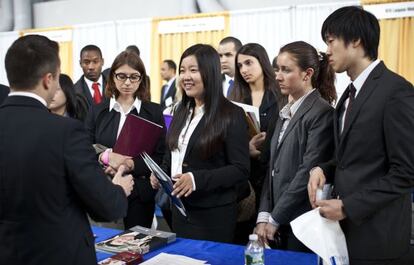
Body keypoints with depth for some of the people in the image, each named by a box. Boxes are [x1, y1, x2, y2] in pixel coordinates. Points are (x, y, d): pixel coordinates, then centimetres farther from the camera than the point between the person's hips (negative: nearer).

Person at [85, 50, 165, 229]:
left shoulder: (154, 112, 2)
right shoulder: (97, 111, 6)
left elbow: (161, 156, -1)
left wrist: (131, 164, -17)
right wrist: (105, 156, -18)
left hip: (140, 194, 0)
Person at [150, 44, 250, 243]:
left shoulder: (232, 115, -11)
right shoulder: (181, 112, 10)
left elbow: (241, 169, -15)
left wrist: (197, 179, -25)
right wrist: (160, 174, -3)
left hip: (214, 215, -6)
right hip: (180, 210, 6)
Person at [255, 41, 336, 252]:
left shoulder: (322, 112, -12)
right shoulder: (285, 112, 11)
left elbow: (308, 173, -17)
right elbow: (272, 167, 9)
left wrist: (275, 218, -13)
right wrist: (264, 215, 0)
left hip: (303, 226, -6)